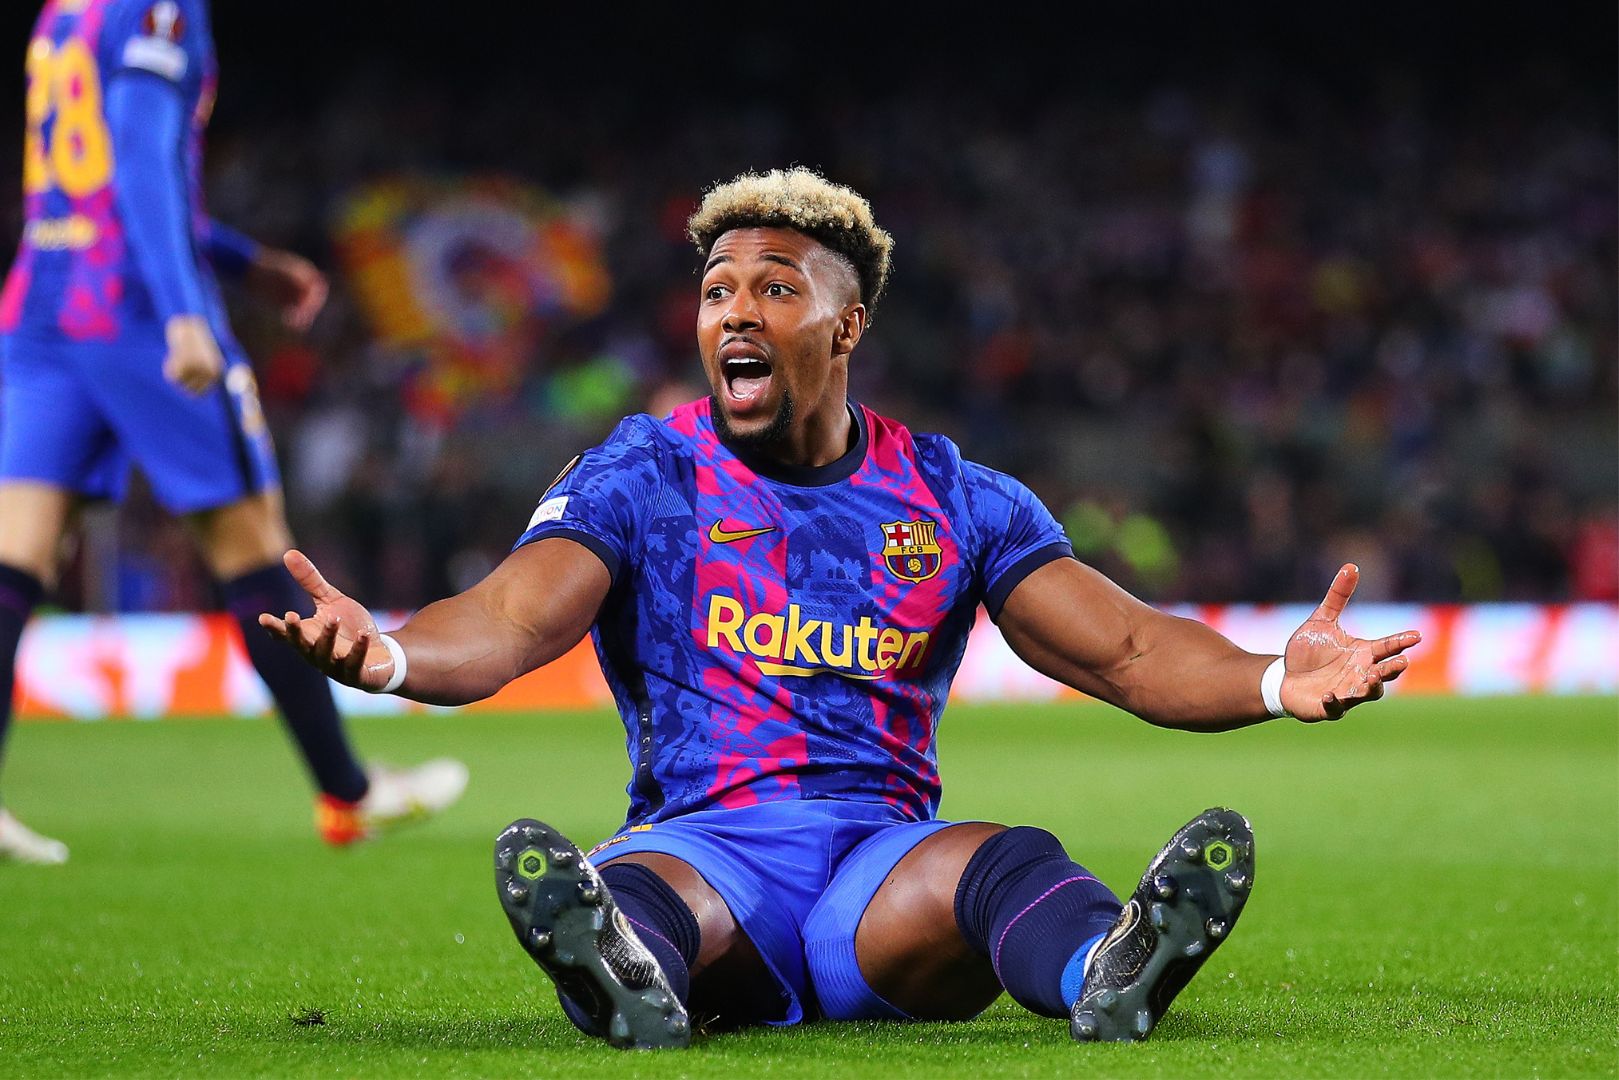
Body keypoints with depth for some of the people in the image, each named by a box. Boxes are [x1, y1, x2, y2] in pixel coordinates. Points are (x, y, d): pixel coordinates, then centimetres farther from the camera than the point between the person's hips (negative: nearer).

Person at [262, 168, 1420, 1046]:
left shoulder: (955, 498, 15)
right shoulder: (642, 475, 9)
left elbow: (1126, 650, 9)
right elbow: (510, 624, -6)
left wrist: (1273, 682, -11)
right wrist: (387, 655, -29)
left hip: (889, 856, 1)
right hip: (706, 839, -1)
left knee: (1015, 863, -33)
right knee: (627, 888, -36)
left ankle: (1109, 970, -65)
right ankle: (626, 973, -71)